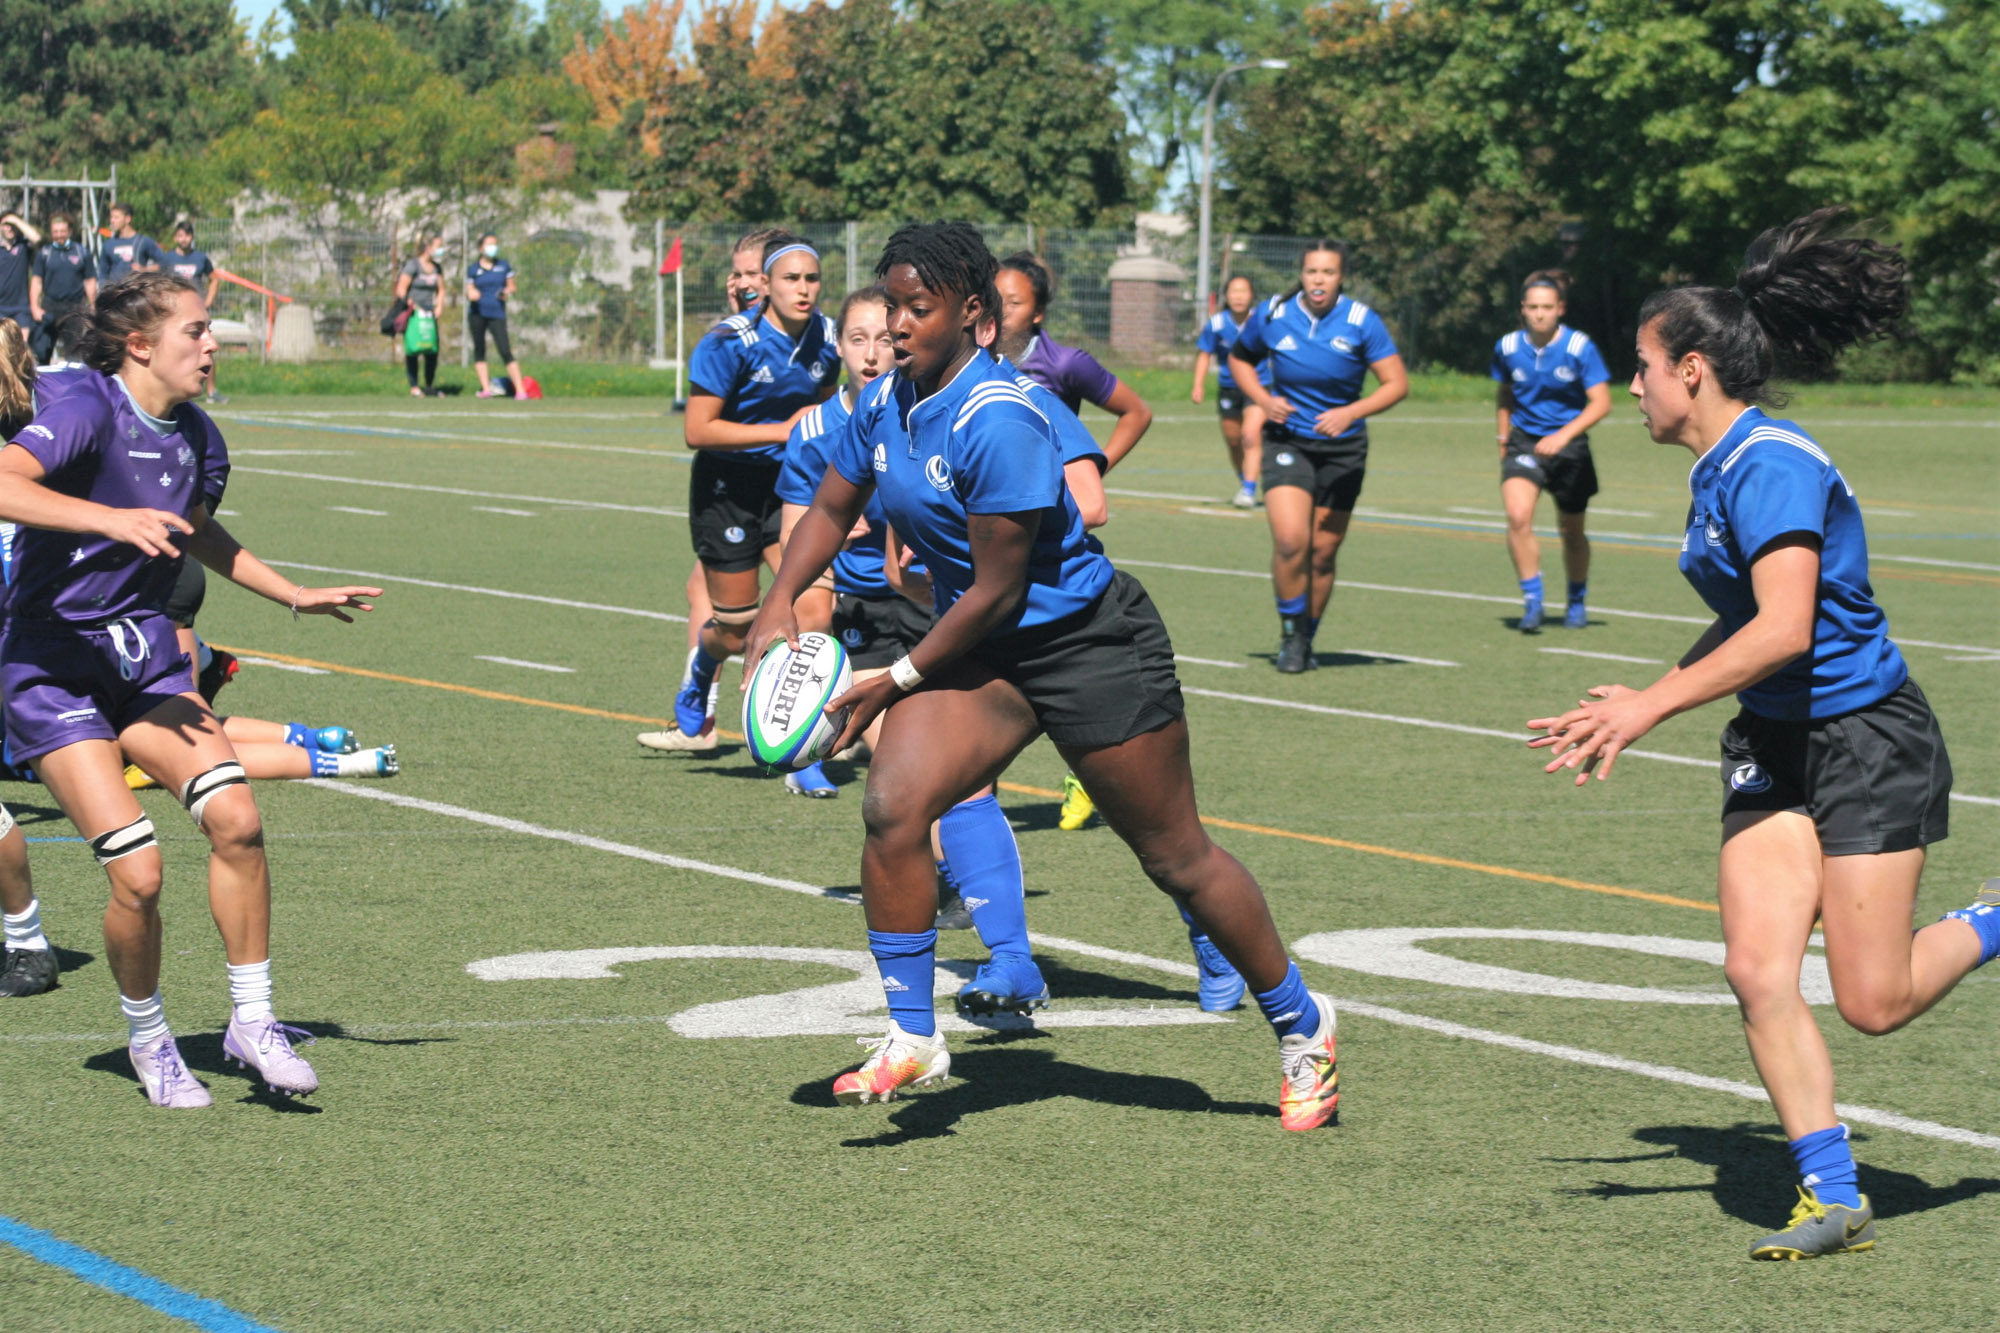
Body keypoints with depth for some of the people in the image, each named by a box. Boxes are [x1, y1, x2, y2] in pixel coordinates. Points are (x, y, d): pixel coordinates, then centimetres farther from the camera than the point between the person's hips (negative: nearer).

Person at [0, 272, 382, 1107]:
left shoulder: (195, 436, 7)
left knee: (234, 816, -15)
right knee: (137, 872, -15)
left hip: (142, 651, 6)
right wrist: (108, 518, -44)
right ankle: (148, 1039, 11)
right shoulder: (89, 412, -17)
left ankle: (252, 1020, 0)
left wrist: (294, 595, 30)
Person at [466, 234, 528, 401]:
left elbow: (511, 287, 13)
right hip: (477, 313, 1)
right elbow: (469, 292, 7)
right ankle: (485, 388, 11)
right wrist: (471, 295, -17)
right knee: (479, 349, 4)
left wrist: (508, 293, -9)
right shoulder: (473, 269, 5)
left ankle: (520, 390, -14)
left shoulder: (504, 266, 7)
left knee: (505, 352, -10)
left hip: (497, 313, -1)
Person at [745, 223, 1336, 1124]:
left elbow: (997, 590, -22)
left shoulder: (997, 420, -26)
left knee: (1175, 857, 3)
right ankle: (912, 1040, -5)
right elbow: (831, 509, 14)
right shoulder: (885, 403, -1)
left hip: (1091, 643, -7)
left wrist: (897, 682, -16)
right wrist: (779, 603, -3)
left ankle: (1303, 1028, 23)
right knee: (892, 805, -16)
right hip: (979, 648, 7)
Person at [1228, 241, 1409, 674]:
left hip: (1342, 449, 0)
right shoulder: (1271, 316, -4)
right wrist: (1263, 399, -4)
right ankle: (1291, 634, 1)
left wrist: (1351, 412, -23)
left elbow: (1397, 383, -9)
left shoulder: (1362, 322, -9)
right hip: (1287, 440, 0)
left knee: (1323, 552, 5)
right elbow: (1239, 358, 14)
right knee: (1290, 540, -19)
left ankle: (1306, 638, 25)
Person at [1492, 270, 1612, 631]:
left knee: (1572, 533, 11)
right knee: (1518, 517, -23)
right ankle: (1532, 600, -14)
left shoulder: (1580, 347, -12)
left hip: (1568, 445, -1)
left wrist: (1563, 436, -25)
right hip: (1524, 443, 1)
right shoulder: (1507, 348, -3)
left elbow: (1601, 403, -14)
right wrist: (1503, 436, 15)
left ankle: (1576, 602, 35)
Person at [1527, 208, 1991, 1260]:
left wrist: (1653, 705, -24)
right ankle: (1834, 1198, 0)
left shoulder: (1771, 465, -20)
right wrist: (1643, 703, 16)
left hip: (1867, 738, -8)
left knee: (1873, 1002, -6)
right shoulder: (1717, 469, 10)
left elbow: (1784, 629, -28)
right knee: (1758, 973, -7)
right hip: (1774, 743, 8)